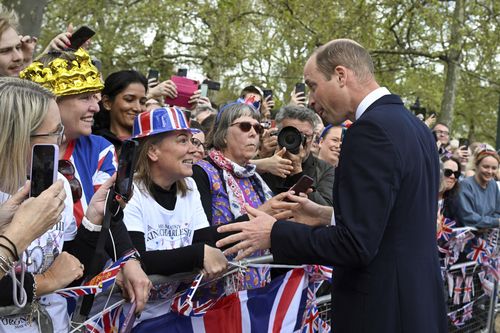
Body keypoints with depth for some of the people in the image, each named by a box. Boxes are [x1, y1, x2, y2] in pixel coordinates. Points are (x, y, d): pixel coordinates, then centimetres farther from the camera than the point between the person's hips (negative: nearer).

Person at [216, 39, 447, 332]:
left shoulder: (372, 129, -20)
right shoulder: (416, 127, 9)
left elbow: (356, 244, -23)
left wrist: (275, 233, -13)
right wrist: (328, 216, 12)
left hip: (382, 308, -9)